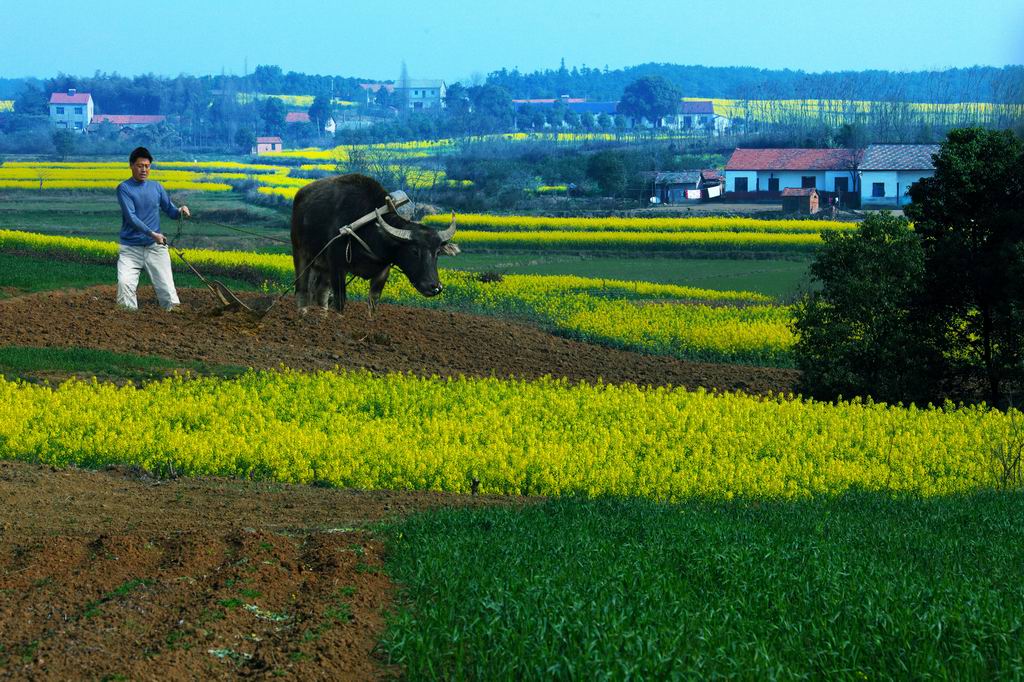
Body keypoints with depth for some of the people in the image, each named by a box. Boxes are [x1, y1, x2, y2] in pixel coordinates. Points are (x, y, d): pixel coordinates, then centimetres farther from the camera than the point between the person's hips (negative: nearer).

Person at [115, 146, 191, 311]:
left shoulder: (156, 187, 10)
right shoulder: (124, 188, -4)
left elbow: (170, 211, 14)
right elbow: (131, 217, -15)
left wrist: (180, 211, -11)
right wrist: (152, 234, -26)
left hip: (155, 247, 3)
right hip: (131, 248, -3)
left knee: (166, 288, -6)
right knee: (125, 283, -21)